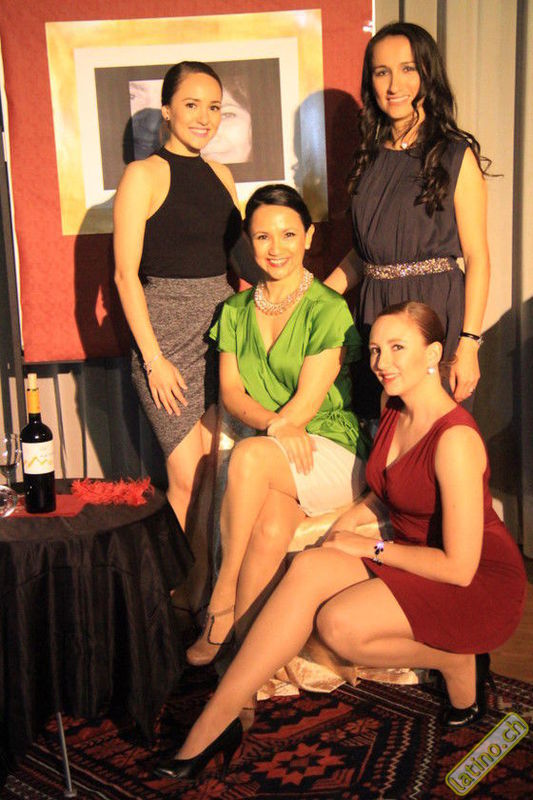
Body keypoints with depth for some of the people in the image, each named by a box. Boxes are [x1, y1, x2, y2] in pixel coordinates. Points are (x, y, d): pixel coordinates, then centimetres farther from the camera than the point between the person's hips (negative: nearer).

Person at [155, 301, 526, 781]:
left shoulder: (455, 440, -23)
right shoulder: (394, 413, 4)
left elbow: (460, 567, -23)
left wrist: (373, 548, -14)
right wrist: (353, 519, 1)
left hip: (480, 582, -7)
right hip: (414, 561, 7)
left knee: (339, 624, -28)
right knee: (311, 567, -20)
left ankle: (460, 664, -1)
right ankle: (215, 720, -21)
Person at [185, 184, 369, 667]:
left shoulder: (328, 310, -5)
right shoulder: (236, 310, 11)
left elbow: (308, 401, -10)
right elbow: (230, 392, 2)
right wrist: (277, 424, -17)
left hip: (332, 451, -3)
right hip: (268, 463, 3)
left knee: (249, 455, -33)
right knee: (272, 527, -30)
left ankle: (224, 592, -19)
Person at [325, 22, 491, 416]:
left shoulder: (456, 154, -4)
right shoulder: (371, 157, 12)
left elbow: (477, 255, -8)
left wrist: (469, 343, -15)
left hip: (436, 309, -5)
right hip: (376, 309, 5)